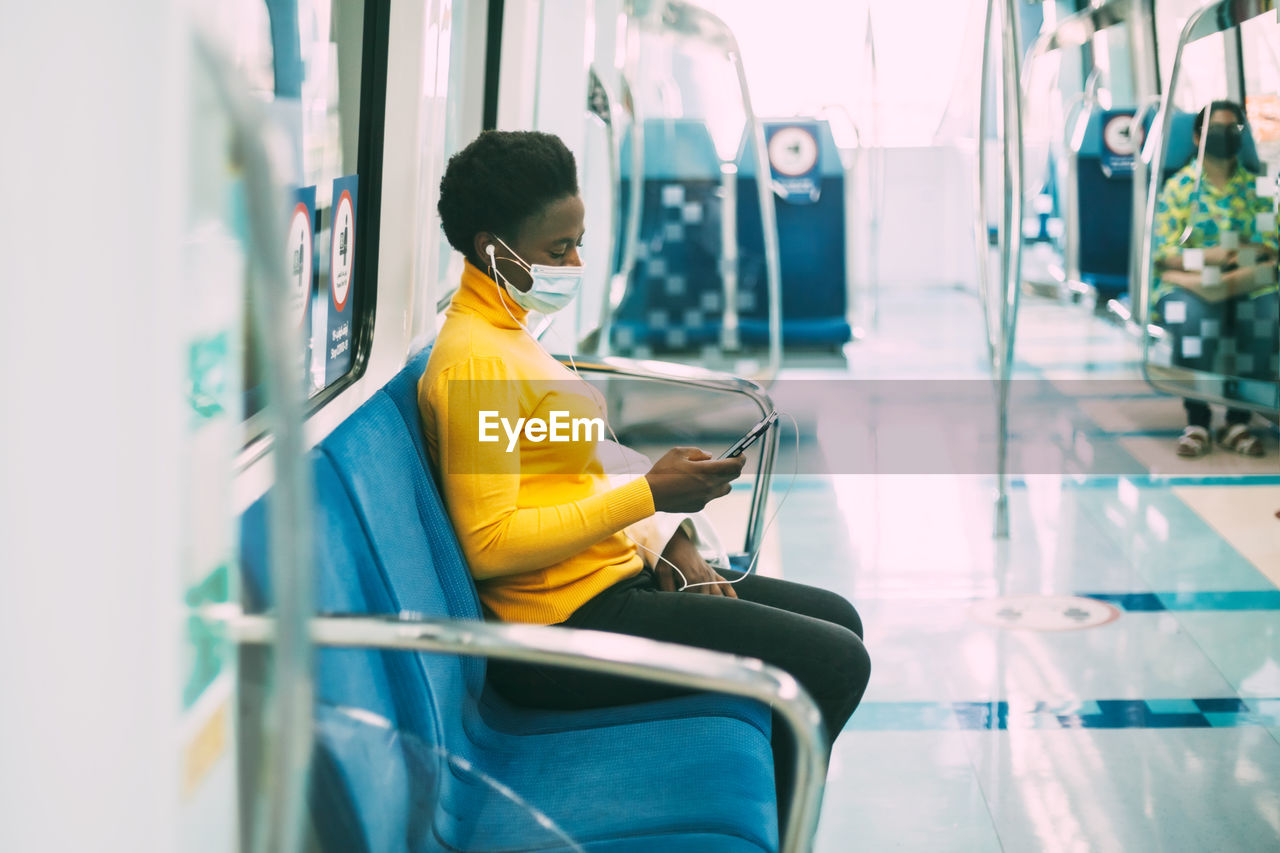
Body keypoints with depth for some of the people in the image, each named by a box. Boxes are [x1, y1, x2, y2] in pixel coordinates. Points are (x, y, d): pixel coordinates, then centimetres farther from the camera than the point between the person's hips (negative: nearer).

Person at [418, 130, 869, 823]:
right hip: (565, 626, -11)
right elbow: (490, 544, -24)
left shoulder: (507, 333, 13)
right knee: (836, 663, -12)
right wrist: (649, 494, -20)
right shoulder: (474, 361, -19)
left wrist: (668, 547, 4)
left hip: (614, 574, 11)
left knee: (838, 619, 16)